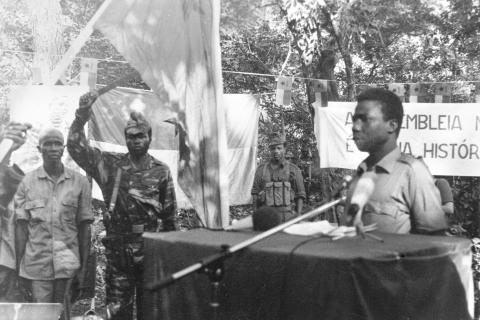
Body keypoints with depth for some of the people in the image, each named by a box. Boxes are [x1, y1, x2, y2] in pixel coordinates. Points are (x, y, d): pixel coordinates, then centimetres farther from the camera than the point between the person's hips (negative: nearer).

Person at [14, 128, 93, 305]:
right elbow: (21, 226, 2)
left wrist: (84, 266, 2)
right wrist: (18, 266, -2)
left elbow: (84, 226, 4)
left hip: (67, 263, 1)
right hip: (37, 263, 0)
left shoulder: (79, 182, 2)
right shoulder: (28, 182, 2)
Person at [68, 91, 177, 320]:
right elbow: (76, 147, -6)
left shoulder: (161, 171, 3)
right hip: (118, 250, 0)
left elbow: (170, 213, 6)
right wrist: (81, 116, -18)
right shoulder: (111, 164, 2)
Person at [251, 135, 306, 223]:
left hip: (287, 216, -1)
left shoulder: (293, 169, 9)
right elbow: (255, 193, 12)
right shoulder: (261, 170, 13)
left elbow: (300, 195, 8)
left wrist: (298, 216, -2)